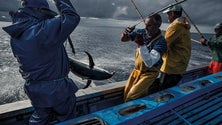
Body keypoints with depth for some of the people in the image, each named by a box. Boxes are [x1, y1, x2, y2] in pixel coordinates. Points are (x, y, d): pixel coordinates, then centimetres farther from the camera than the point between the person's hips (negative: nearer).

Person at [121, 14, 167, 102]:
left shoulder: (160, 42, -24)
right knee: (126, 92, 4)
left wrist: (142, 45, -40)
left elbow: (149, 63, -33)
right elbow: (123, 39, -1)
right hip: (137, 69, 6)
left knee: (132, 96, -14)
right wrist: (125, 33, -25)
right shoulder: (142, 32, -8)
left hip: (149, 73, -5)